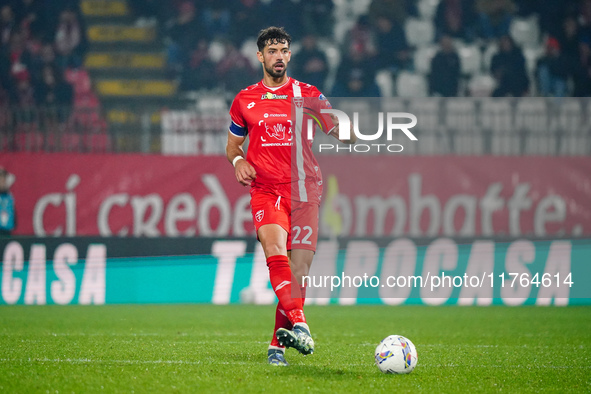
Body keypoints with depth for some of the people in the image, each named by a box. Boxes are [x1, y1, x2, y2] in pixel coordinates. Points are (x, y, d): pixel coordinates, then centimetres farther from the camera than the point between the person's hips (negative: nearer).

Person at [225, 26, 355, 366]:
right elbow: (233, 144, 26)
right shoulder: (245, 100, 14)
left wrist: (344, 129, -19)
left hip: (304, 188, 0)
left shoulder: (309, 95, 10)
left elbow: (345, 136, 5)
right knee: (275, 250, -28)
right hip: (265, 189, 0)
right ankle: (299, 324, -40)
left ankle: (279, 344, 2)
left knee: (299, 265, -7)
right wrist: (238, 160, 3)